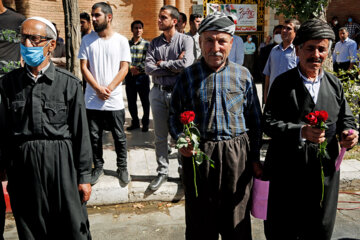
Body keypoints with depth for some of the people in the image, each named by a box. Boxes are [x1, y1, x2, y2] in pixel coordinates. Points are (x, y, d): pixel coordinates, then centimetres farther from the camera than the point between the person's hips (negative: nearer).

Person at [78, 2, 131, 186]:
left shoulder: (121, 41, 0)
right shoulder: (87, 40, 4)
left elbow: (124, 69, -4)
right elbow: (84, 67, 0)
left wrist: (108, 89, -14)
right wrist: (98, 89, -12)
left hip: (114, 100, -2)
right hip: (92, 100, 2)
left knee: (119, 137, 7)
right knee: (94, 136, 10)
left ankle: (122, 167, 24)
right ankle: (98, 167, 28)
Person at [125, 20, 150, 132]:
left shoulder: (147, 44, 1)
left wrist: (138, 68, -15)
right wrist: (130, 67, -12)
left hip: (142, 76, -2)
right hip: (129, 76, 3)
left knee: (145, 101, 6)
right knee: (131, 102, 10)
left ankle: (145, 123, 20)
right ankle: (135, 122, 26)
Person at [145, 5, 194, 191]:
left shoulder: (186, 40, -3)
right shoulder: (154, 43, 8)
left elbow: (186, 63, -20)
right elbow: (148, 68, -4)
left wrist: (162, 64, -7)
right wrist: (174, 67, -10)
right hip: (158, 92, 4)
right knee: (160, 136, 9)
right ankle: (162, 172, 23)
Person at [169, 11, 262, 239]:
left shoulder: (243, 75, 4)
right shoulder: (188, 75, 2)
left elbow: (254, 118, 8)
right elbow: (175, 115, 9)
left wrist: (254, 157, 6)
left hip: (237, 156, 1)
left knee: (236, 220, 14)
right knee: (200, 221, 13)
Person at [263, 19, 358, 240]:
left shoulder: (334, 84, 8)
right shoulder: (283, 83, -5)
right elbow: (269, 122, -11)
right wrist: (301, 132, -26)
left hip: (326, 170, 4)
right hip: (287, 171, -3)